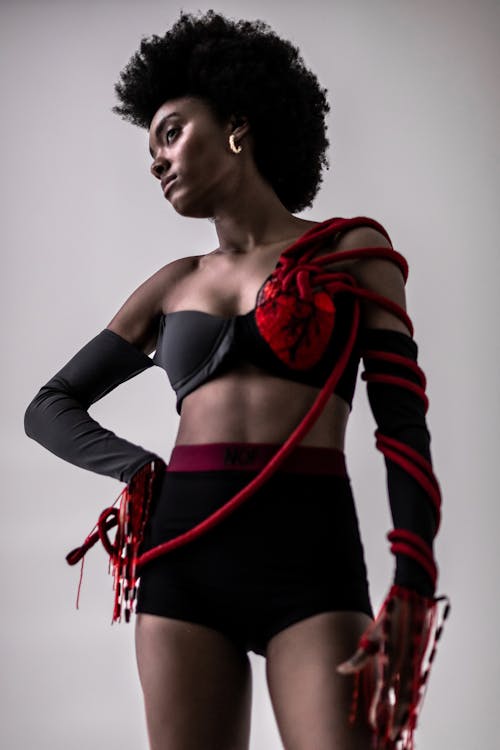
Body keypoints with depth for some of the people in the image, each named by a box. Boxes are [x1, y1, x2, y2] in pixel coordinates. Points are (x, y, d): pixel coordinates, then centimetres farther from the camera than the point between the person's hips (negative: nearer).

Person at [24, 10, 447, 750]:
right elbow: (50, 407, 22)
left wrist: (411, 588, -13)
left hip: (312, 550, -3)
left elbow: (403, 425, 0)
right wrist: (141, 471, 3)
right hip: (185, 552, 4)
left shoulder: (352, 251, 8)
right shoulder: (173, 285, 18)